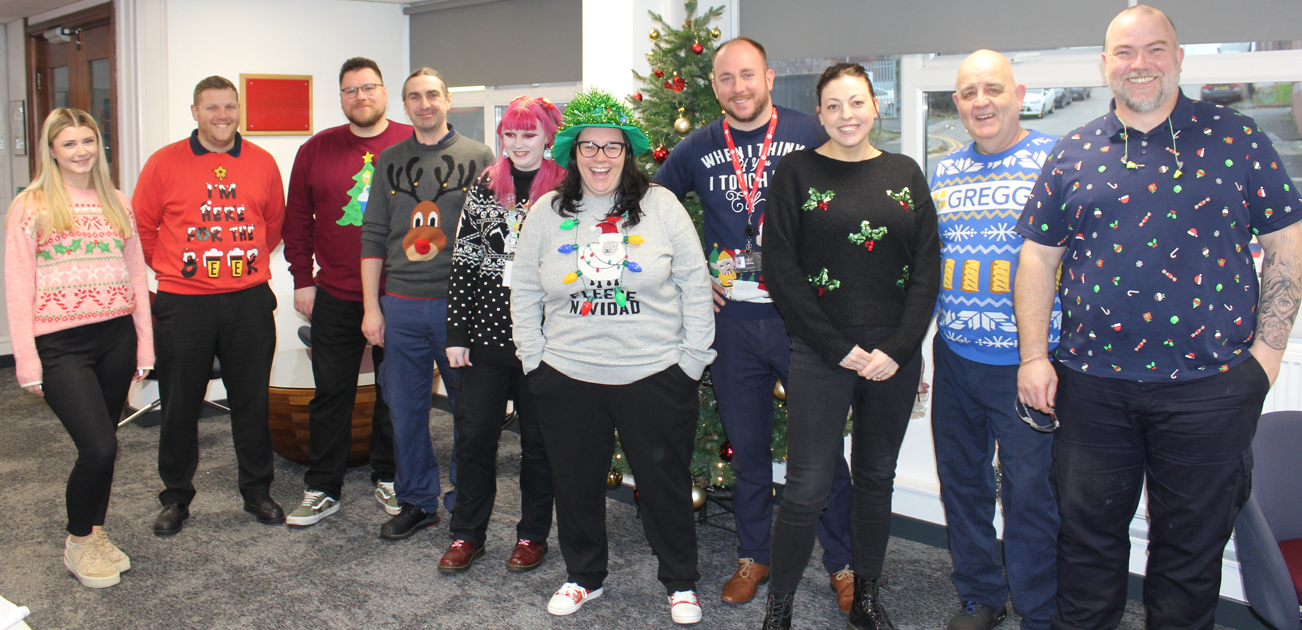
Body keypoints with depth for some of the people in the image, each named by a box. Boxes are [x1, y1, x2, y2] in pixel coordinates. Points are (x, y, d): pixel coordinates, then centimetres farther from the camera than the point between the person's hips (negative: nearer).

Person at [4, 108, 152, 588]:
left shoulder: (116, 203, 11)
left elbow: (136, 276, 13)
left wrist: (144, 346, 9)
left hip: (116, 337, 4)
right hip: (61, 344, -4)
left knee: (103, 446, 11)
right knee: (98, 447, -12)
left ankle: (95, 534, 30)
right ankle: (78, 544, 11)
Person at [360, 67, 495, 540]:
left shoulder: (478, 157, 3)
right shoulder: (389, 161, 12)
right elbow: (373, 236, 11)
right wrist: (371, 305, 5)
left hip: (459, 303, -3)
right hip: (400, 305, 3)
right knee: (405, 409, 8)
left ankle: (466, 504, 18)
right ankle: (417, 502, 23)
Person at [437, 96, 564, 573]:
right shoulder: (484, 187, 7)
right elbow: (463, 261, 6)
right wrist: (457, 332, 2)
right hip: (484, 333, 3)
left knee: (538, 439, 9)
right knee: (473, 435, 8)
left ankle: (533, 534, 26)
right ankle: (467, 534, 25)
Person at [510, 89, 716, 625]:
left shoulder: (661, 206, -3)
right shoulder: (547, 212, 3)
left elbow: (694, 283, 0)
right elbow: (523, 289, 9)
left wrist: (694, 358, -2)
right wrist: (533, 359, 5)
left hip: (655, 375, -2)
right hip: (567, 377, 2)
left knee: (666, 482, 10)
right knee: (575, 482, 15)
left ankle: (681, 583, 30)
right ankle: (583, 576, 37)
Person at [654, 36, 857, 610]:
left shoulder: (810, 134, -1)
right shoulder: (697, 149, 5)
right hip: (732, 320, 2)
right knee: (747, 448, 13)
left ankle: (842, 563, 22)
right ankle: (753, 556, 30)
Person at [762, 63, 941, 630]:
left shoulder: (905, 174, 9)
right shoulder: (796, 172, 0)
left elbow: (927, 269, 5)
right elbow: (781, 271, -6)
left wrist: (897, 349, -7)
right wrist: (840, 349, -10)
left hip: (895, 357, 4)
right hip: (820, 355, -3)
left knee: (877, 478, 14)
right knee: (807, 489, -4)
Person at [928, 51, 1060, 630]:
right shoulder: (945, 171, 11)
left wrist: (1049, 357, -12)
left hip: (1028, 361, -5)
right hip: (955, 358, 5)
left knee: (1031, 492, 4)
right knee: (962, 482, 15)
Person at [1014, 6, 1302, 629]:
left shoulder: (1235, 138, 2)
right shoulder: (1073, 153, 6)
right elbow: (1038, 255, 7)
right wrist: (1034, 356, -1)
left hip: (1209, 385, -1)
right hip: (1091, 384, 1)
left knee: (1192, 543, 11)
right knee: (1087, 533, 12)